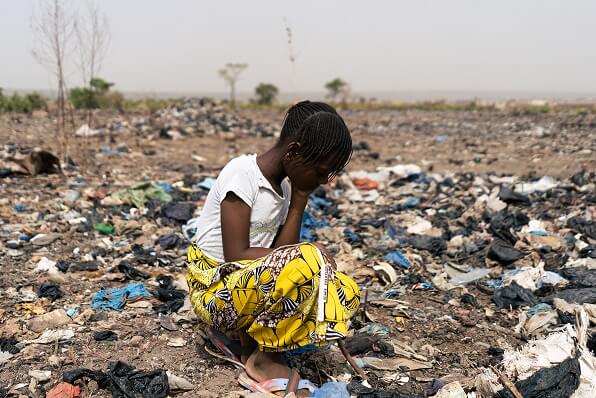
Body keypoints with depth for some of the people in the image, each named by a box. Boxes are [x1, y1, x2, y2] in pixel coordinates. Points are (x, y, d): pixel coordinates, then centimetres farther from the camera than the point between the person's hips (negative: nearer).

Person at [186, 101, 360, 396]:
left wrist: (300, 199, -5)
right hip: (214, 288, -8)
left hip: (254, 284, 8)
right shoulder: (242, 173, -17)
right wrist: (309, 253, -20)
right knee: (306, 262, -32)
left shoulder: (286, 185, 7)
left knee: (345, 292, -6)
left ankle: (247, 335, 2)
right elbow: (236, 256, -21)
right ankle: (264, 361, -12)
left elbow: (280, 253, -1)